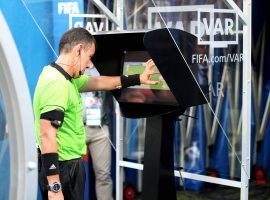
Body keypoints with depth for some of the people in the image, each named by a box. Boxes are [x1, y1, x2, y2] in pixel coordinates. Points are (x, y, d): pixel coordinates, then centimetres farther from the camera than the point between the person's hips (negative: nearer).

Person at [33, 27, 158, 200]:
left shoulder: (63, 76, 8)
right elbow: (47, 136, -27)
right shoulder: (57, 83, -22)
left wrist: (137, 79, 29)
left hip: (69, 163, 10)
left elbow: (97, 82, 24)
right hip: (61, 168, -10)